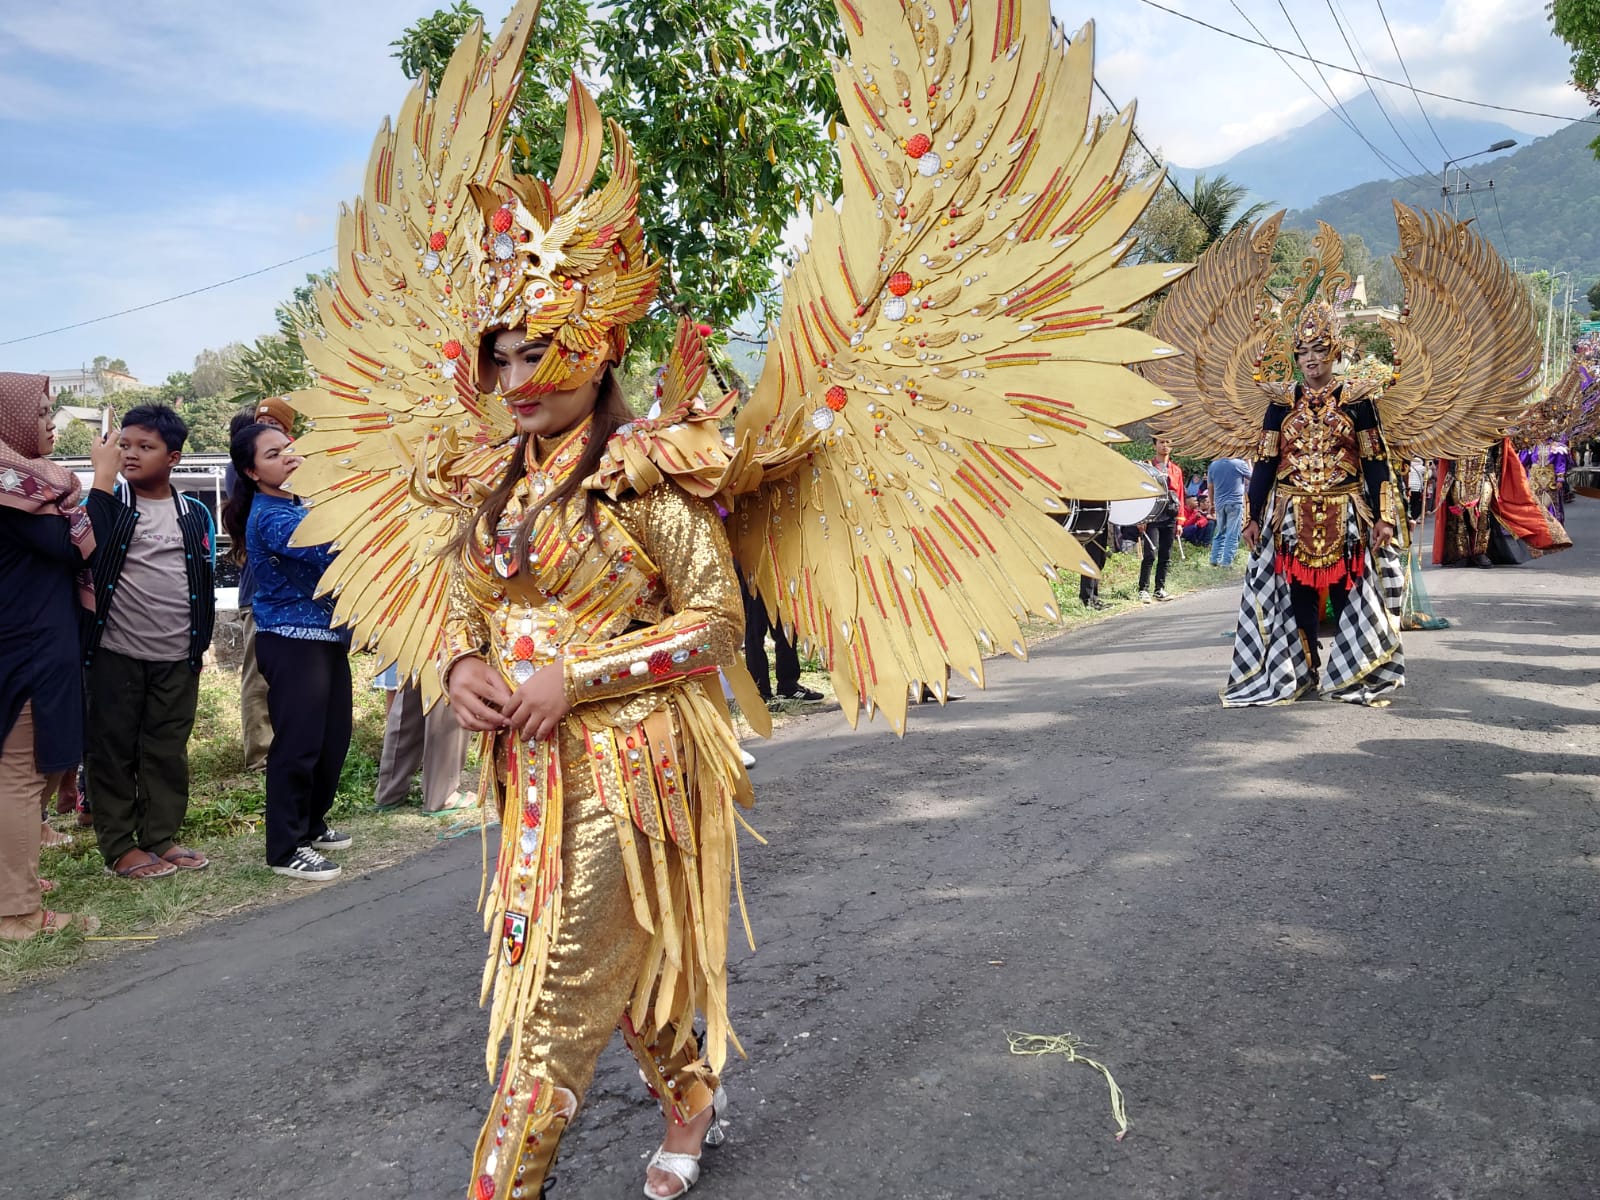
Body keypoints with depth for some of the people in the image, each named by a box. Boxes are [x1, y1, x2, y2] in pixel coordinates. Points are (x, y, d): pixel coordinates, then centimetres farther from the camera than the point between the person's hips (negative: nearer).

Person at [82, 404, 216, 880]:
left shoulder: (195, 513, 7)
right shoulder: (109, 501, 0)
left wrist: (201, 644, 12)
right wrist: (103, 474, -19)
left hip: (177, 658, 2)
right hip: (116, 653, -2)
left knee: (168, 751, 9)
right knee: (112, 749, 4)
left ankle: (161, 837, 20)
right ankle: (119, 846, 14)